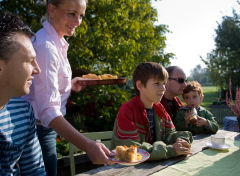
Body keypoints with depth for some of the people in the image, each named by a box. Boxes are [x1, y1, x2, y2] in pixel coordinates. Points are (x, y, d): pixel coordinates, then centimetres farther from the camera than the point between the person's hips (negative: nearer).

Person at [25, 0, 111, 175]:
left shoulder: (57, 43, 7)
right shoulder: (45, 47, -24)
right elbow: (47, 110, -33)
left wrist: (68, 85, 11)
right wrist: (87, 145, -40)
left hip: (44, 128, 9)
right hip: (38, 128, -9)